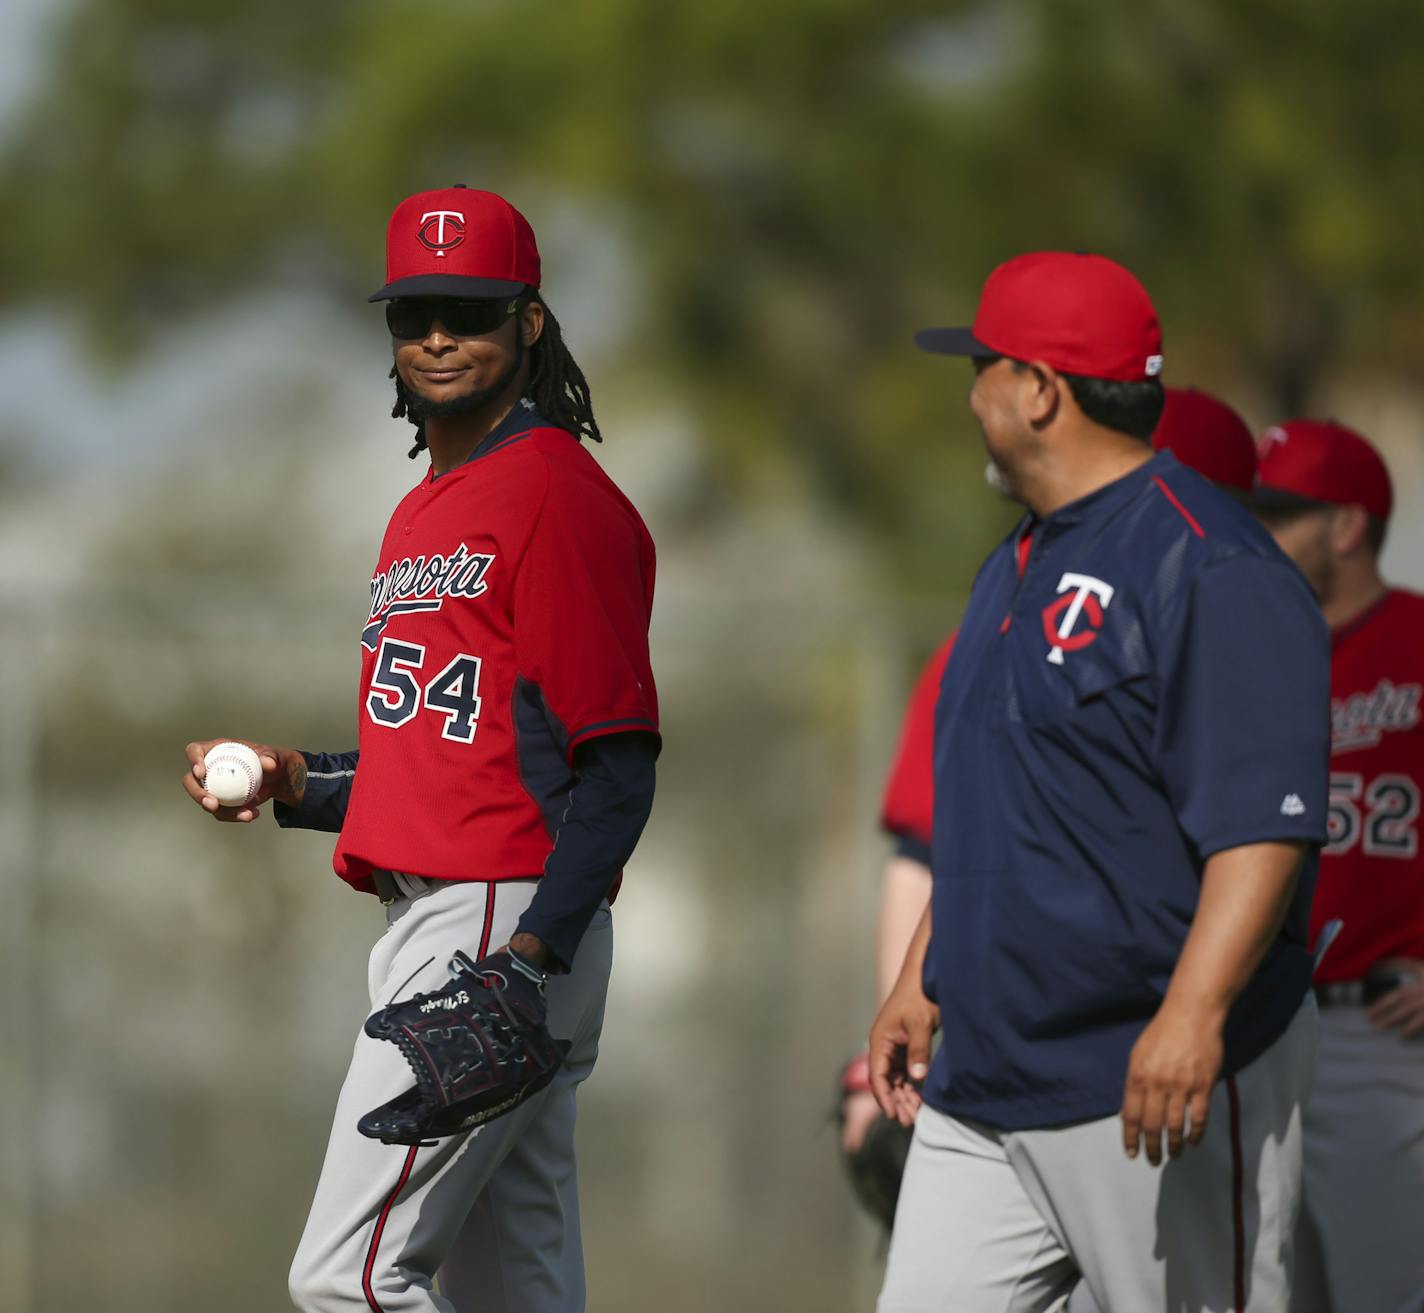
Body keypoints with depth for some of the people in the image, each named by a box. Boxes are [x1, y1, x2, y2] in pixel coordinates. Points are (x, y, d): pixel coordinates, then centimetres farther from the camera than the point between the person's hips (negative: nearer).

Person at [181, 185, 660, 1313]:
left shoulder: (559, 496, -9)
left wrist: (534, 951, -24)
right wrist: (297, 784, 12)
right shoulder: (424, 513, 21)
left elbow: (616, 762, -15)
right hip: (435, 923, 10)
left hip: (506, 921, -10)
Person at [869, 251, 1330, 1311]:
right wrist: (921, 981, 25)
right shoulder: (1018, 566, 18)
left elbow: (1265, 823, -22)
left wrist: (1192, 1015, -31)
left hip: (1160, 1079, -9)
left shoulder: (1210, 569, -14)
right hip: (986, 1077, 9)